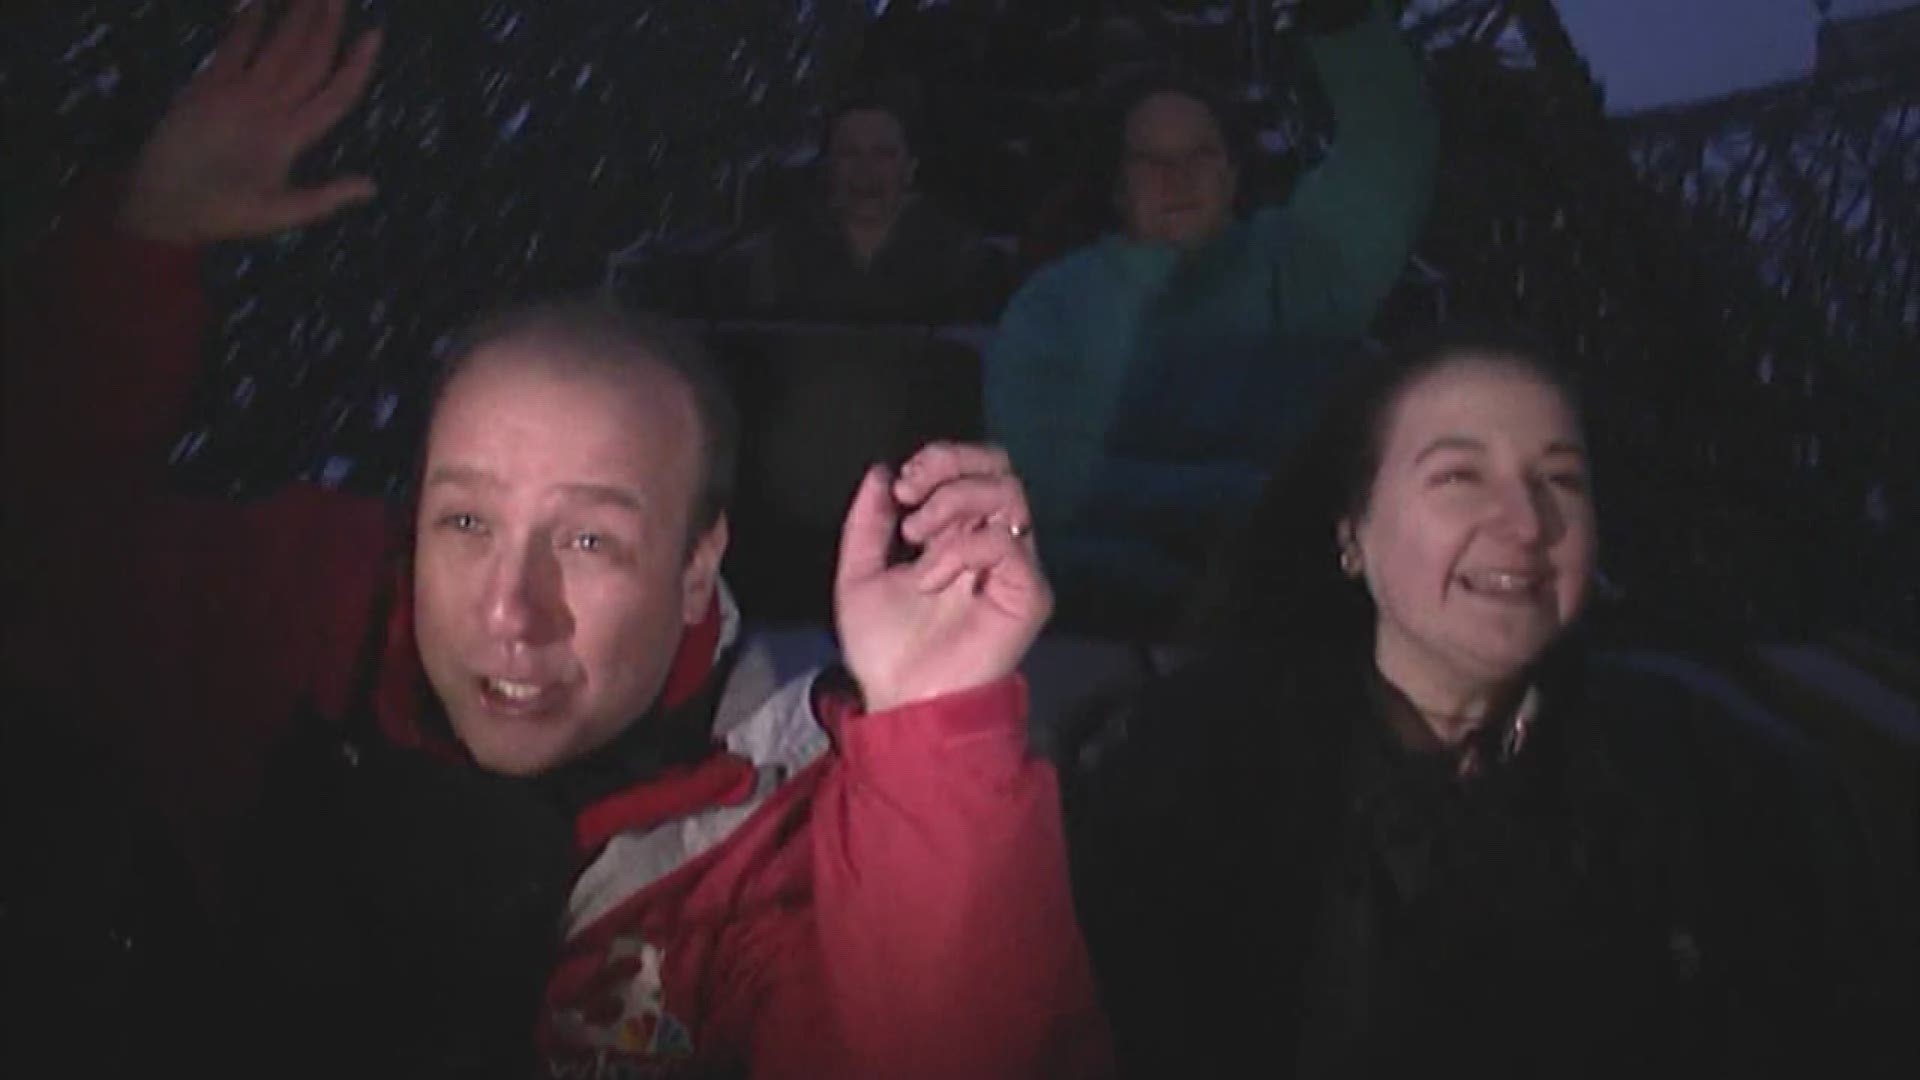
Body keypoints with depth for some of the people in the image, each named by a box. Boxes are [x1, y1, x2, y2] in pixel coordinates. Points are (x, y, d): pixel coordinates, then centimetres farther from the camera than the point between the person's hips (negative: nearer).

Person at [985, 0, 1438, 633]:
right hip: (1116, 583, -1)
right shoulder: (1056, 301, 8)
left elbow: (1390, 153, -3)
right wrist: (1245, 495, -10)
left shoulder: (1295, 264, 11)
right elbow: (1047, 476, -5)